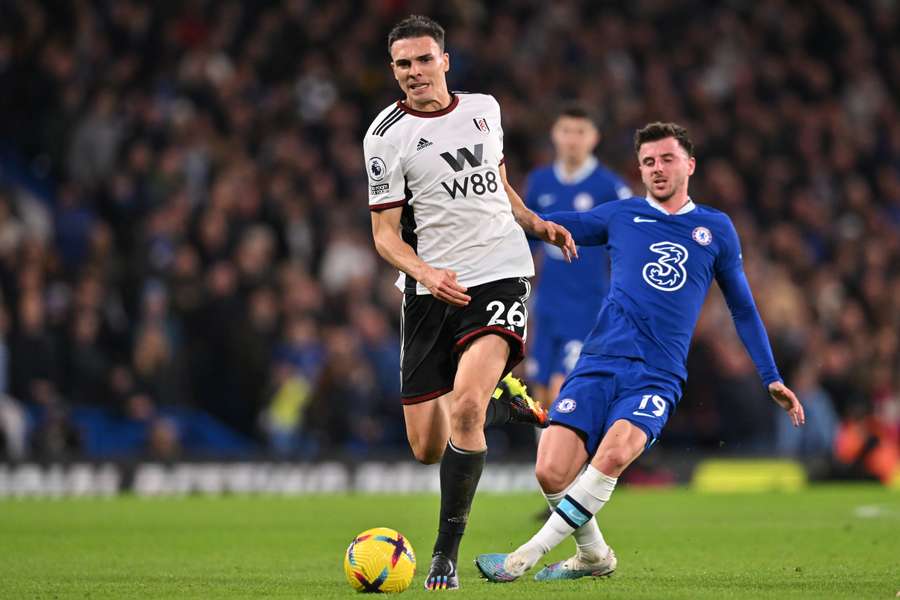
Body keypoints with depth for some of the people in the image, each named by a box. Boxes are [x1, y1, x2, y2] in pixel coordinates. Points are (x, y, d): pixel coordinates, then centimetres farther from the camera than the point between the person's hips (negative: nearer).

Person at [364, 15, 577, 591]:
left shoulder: (484, 109, 9)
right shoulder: (387, 135, -3)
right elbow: (385, 233, -4)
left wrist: (538, 224, 11)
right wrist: (425, 273, -22)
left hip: (500, 277, 0)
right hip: (431, 290, 0)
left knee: (465, 405, -25)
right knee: (427, 448, 2)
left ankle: (447, 553, -14)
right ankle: (506, 408, 38)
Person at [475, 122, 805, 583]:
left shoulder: (716, 229, 14)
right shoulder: (620, 216, 14)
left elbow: (743, 309, 22)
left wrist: (773, 380, 20)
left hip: (658, 376, -1)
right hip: (599, 363, 1)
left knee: (614, 452, -31)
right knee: (551, 471, -16)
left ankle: (525, 558, -23)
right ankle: (593, 555, 13)